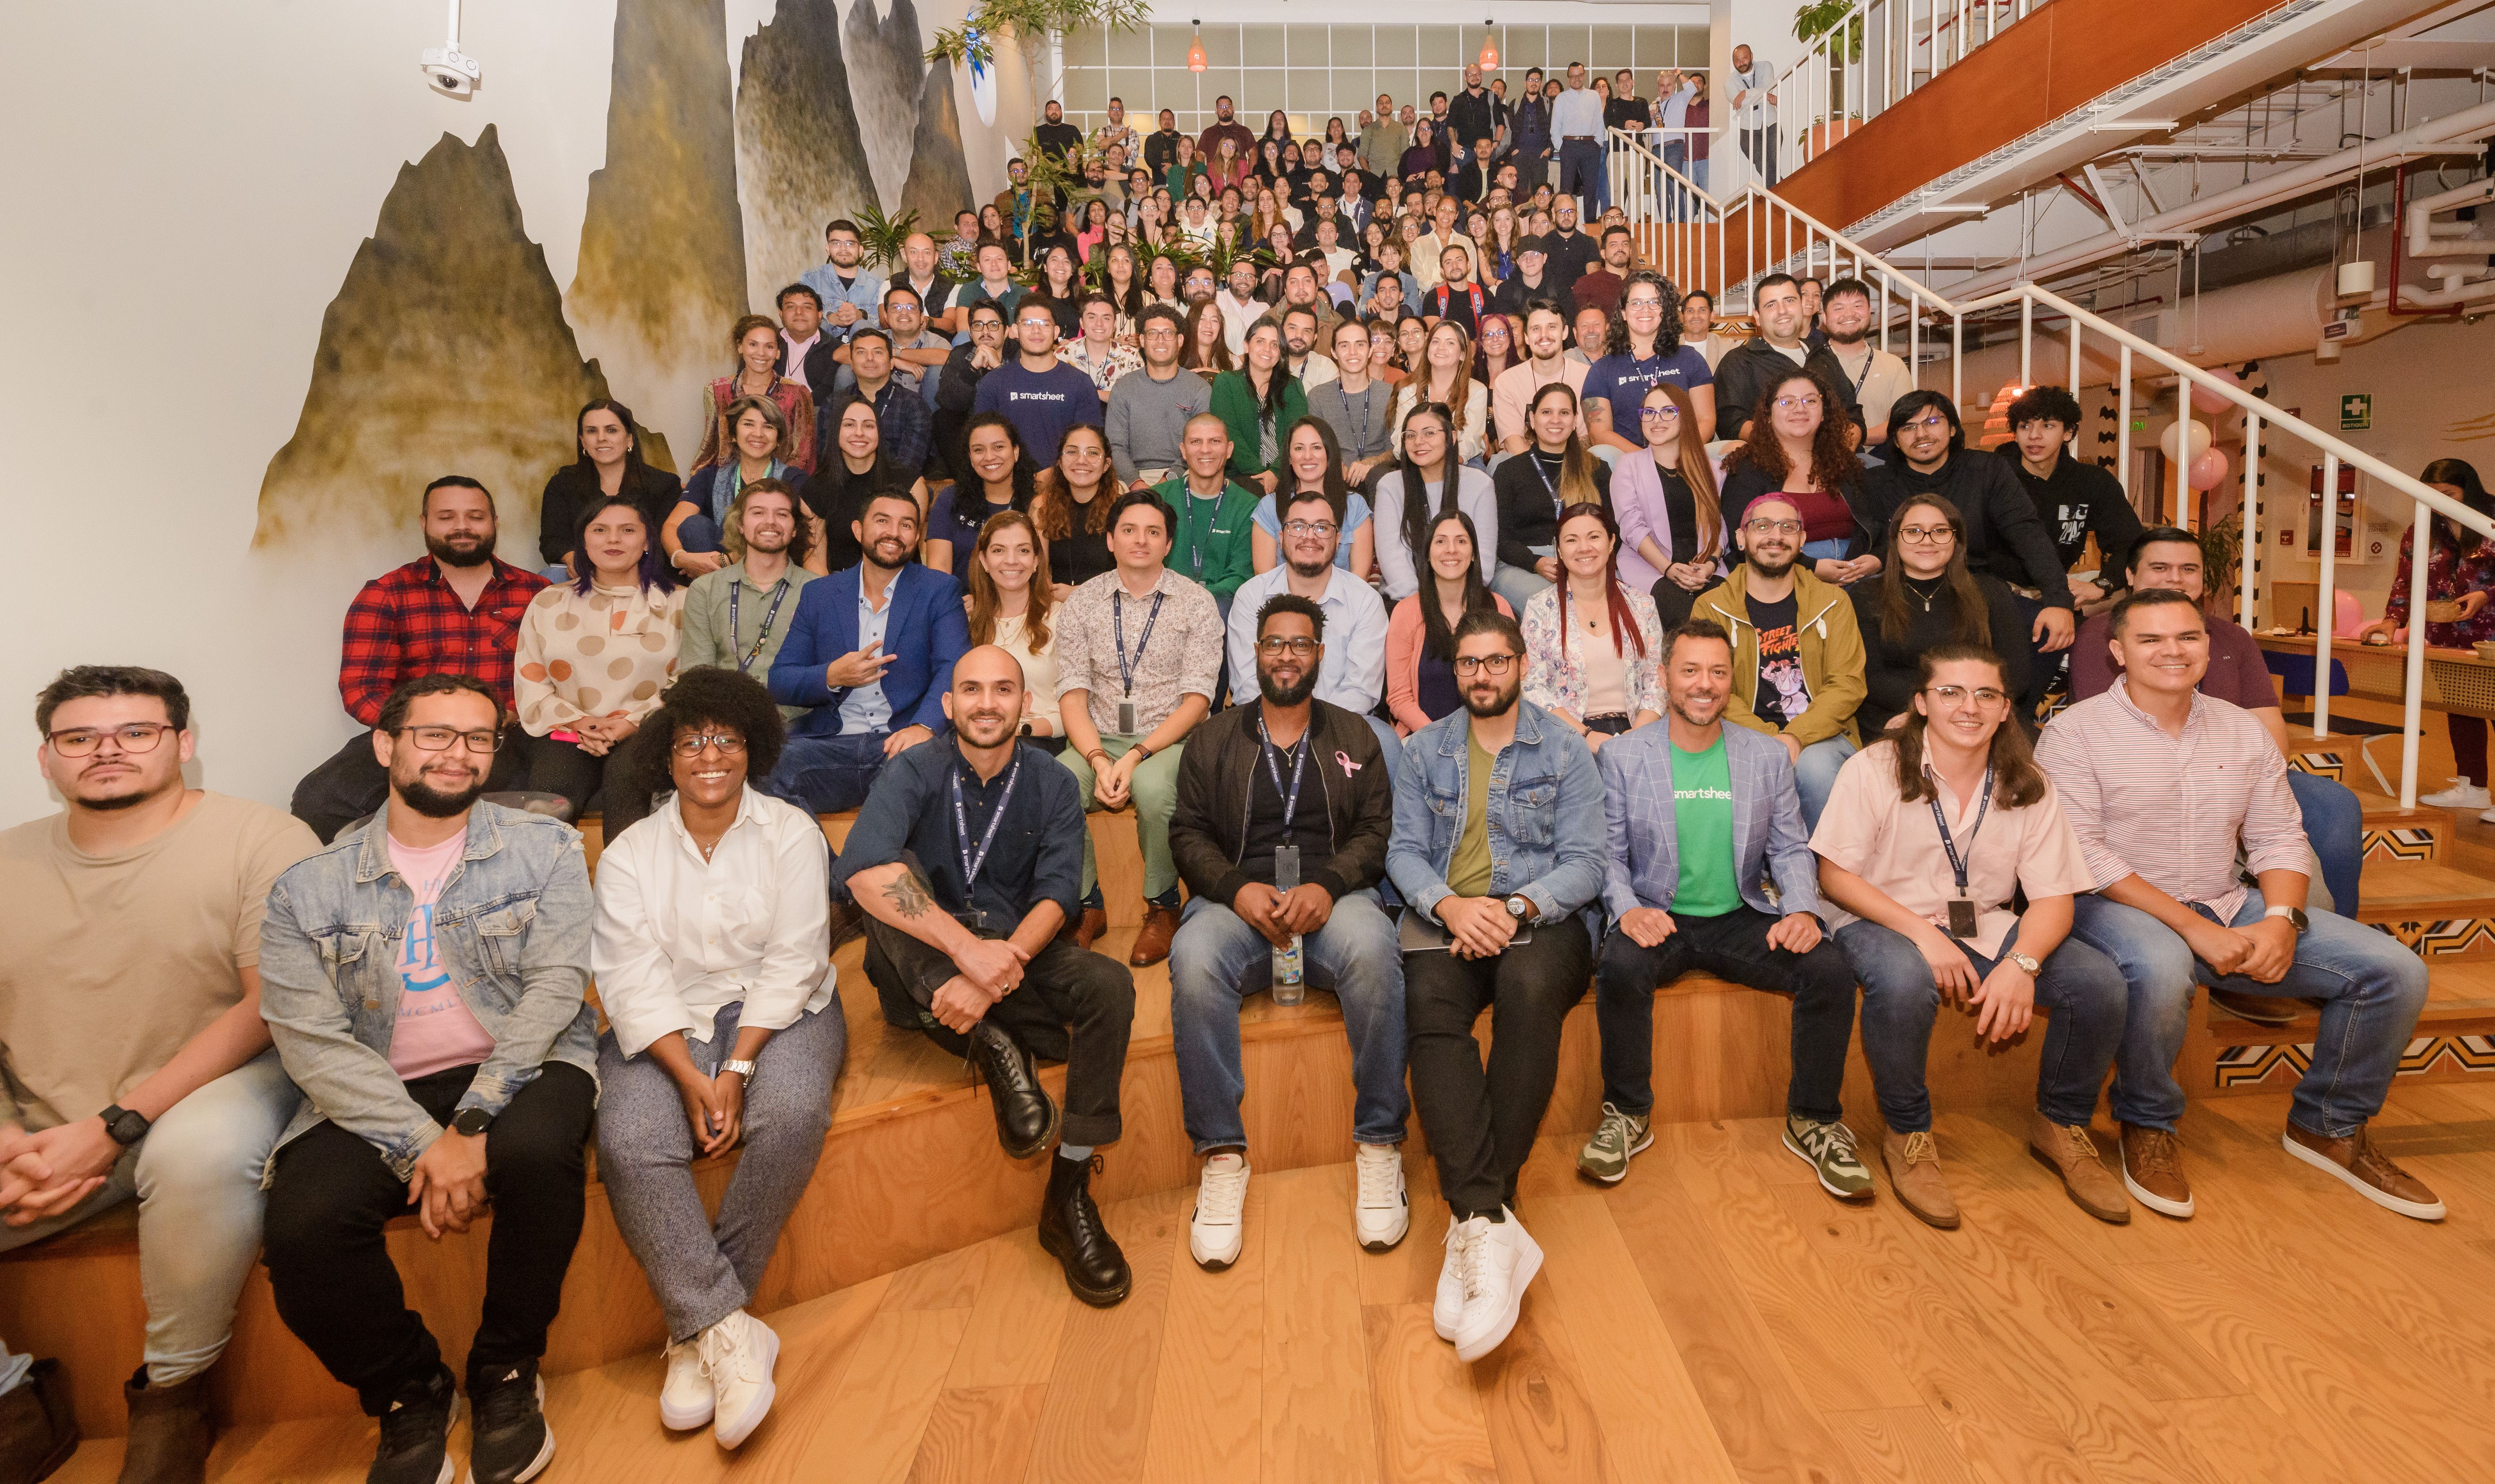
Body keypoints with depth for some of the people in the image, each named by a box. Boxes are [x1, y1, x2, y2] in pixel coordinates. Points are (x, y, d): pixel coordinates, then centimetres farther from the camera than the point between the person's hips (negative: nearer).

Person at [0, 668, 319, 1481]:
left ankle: (174, 1396, -10)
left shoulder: (261, 842, -7)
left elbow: (273, 1008, -13)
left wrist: (115, 1128, -17)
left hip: (211, 1089, -4)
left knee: (202, 1150, -37)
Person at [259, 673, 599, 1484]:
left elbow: (555, 985, -6)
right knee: (303, 1224, -27)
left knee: (537, 1148, -34)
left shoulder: (545, 849, 5)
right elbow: (310, 1039, -3)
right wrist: (424, 1143, -17)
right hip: (378, 1098, 2)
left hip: (519, 1068, -1)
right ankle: (409, 1394, 4)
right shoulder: (307, 890, 7)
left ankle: (505, 1373, -6)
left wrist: (473, 1122, -18)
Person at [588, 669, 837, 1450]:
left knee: (792, 1113, -31)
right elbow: (634, 981, -5)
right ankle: (730, 1329, -20)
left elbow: (791, 963, -6)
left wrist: (737, 1070, -18)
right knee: (628, 1142, -27)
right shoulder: (628, 855, 6)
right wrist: (693, 1080, -19)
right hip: (666, 1026, 2)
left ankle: (695, 1324, -16)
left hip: (776, 1012, -1)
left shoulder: (792, 835, 1)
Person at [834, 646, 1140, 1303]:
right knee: (890, 875, -26)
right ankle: (993, 1043, -29)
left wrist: (995, 970, -32)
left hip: (1015, 958, 2)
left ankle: (1068, 1197, -15)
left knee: (1109, 984, -25)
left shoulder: (1052, 787, 3)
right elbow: (861, 866, -25)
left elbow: (1056, 896, -12)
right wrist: (967, 945, -36)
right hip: (924, 973, -1)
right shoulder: (917, 773, -4)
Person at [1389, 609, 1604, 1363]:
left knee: (1529, 989, -36)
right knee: (1428, 1002, -32)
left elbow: (1584, 864, 2)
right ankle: (1491, 1221, -37)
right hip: (1447, 916, 2)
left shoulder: (1564, 750, 10)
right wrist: (1448, 904, -13)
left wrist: (1516, 909, -16)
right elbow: (1404, 850, 8)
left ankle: (1475, 1216, -32)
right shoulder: (1426, 749, 17)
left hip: (1540, 919, -1)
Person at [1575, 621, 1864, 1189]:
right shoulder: (1620, 756, 1)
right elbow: (1609, 854, -1)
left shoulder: (1769, 758, 8)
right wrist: (1627, 909, -20)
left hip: (1741, 918, 2)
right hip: (1657, 918, -2)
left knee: (1832, 971, -23)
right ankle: (1628, 1114, -9)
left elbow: (1791, 850, 8)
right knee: (1620, 967, -34)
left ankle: (1813, 1120, 1)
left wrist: (1802, 909, -11)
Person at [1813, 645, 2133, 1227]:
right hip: (1885, 919, -4)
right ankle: (1908, 1134, -10)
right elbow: (1835, 875, -11)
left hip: (1985, 926, 4)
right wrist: (1922, 932, -23)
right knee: (1904, 982, -39)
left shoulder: (2029, 786, 3)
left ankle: (2061, 1125, 10)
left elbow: (2054, 897, -3)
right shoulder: (1875, 769, -9)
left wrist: (2021, 963, -24)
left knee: (2101, 983, -19)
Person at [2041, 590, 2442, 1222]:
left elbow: (2278, 839, 11)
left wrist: (2281, 920, -10)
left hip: (2230, 907, 6)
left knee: (2396, 970, -6)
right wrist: (2191, 926, -21)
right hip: (2118, 908, -6)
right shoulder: (2076, 732, -7)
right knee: (2160, 970, -39)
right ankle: (2147, 1124, -9)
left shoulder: (2244, 732, 12)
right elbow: (2083, 854, -15)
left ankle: (2328, 1126, 17)